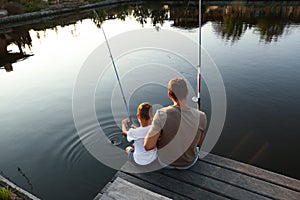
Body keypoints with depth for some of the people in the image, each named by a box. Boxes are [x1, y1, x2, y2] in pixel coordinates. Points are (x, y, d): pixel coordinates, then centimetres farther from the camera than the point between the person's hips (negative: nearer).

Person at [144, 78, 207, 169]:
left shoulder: (162, 114, -32)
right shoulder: (201, 117, -25)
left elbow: (147, 146, -27)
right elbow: (199, 142, -7)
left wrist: (159, 141, -6)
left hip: (165, 161, 0)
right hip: (189, 162, 1)